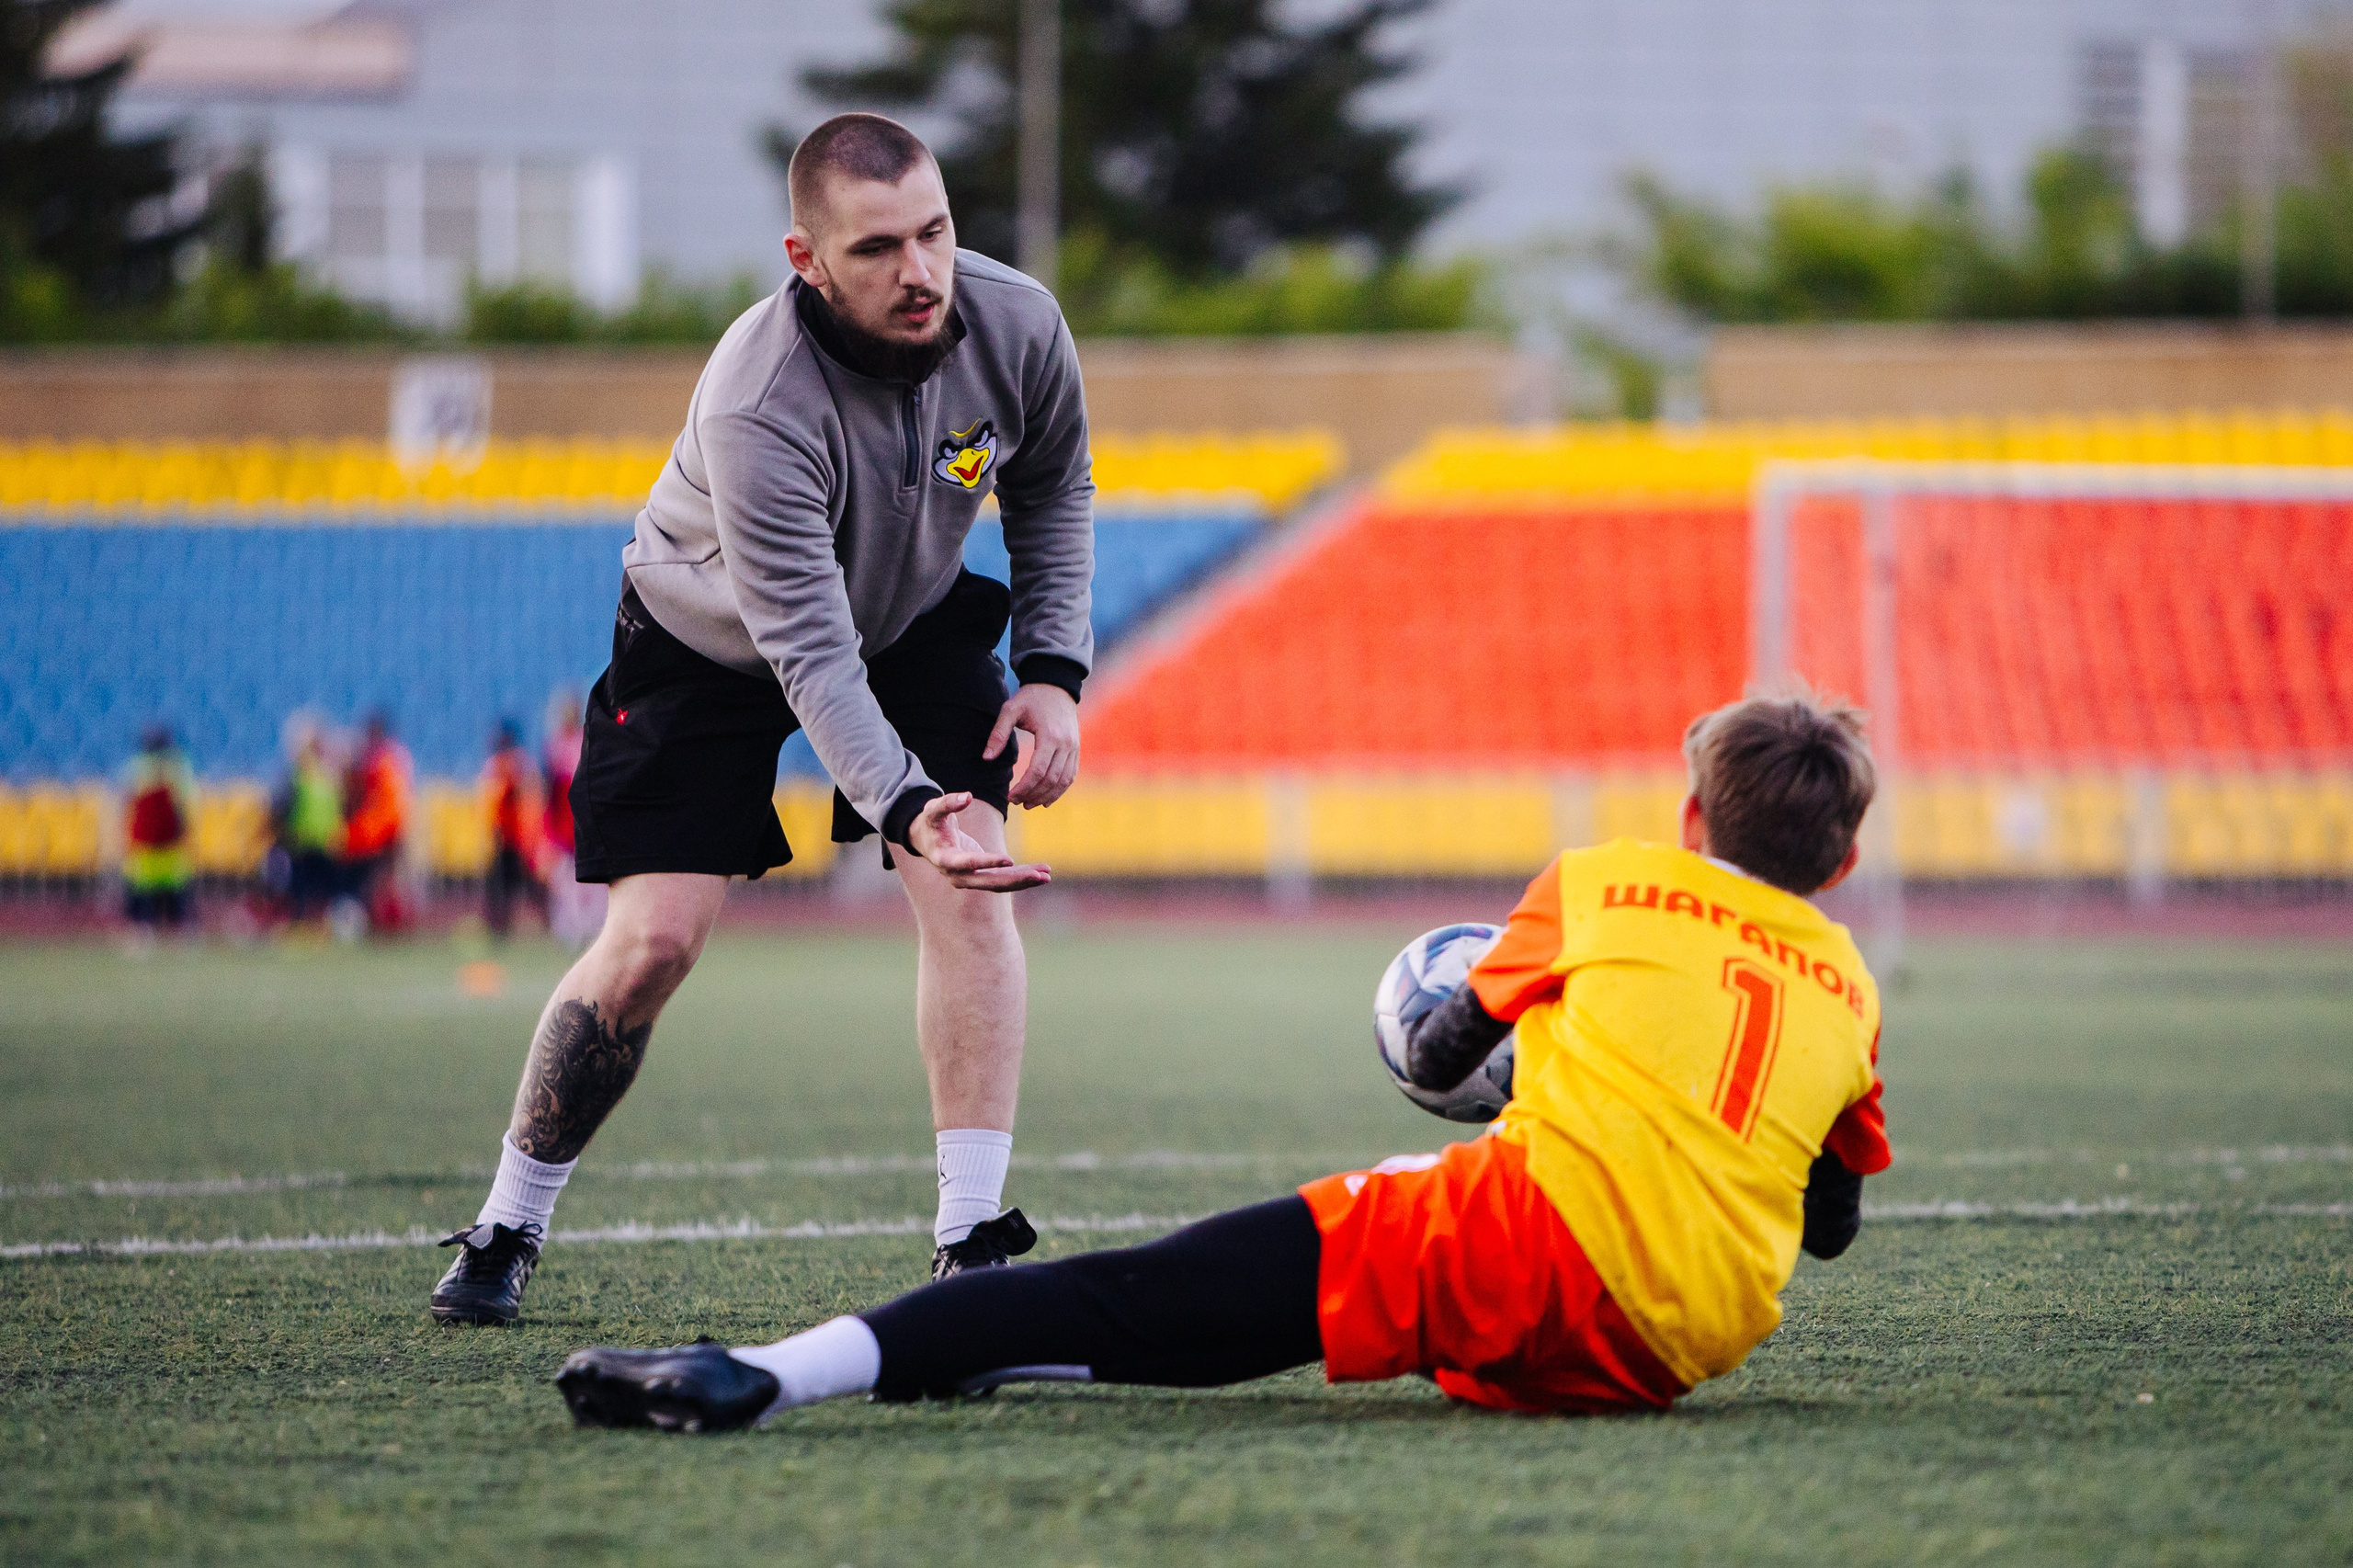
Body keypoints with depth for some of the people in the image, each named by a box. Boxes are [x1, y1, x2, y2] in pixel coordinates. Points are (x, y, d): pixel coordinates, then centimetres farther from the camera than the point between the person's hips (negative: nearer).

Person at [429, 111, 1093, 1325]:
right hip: (707, 639, -4)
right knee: (651, 943, -9)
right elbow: (808, 654, -40)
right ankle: (506, 1233, 11)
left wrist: (1053, 667, -10)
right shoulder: (756, 406, -40)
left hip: (915, 618, 4)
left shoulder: (1016, 326, -24)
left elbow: (1052, 491, 0)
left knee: (968, 890, -17)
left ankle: (973, 1243, -15)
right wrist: (907, 806, -54)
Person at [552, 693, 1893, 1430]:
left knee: (1144, 1294, -10)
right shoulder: (1848, 989, 24)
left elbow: (1446, 1055, 32)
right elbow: (1834, 1223, 34)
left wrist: (1435, 1043, 55)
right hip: (1684, 1351, 4)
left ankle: (773, 1372, -29)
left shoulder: (1604, 887, 20)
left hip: (1547, 1238, -4)